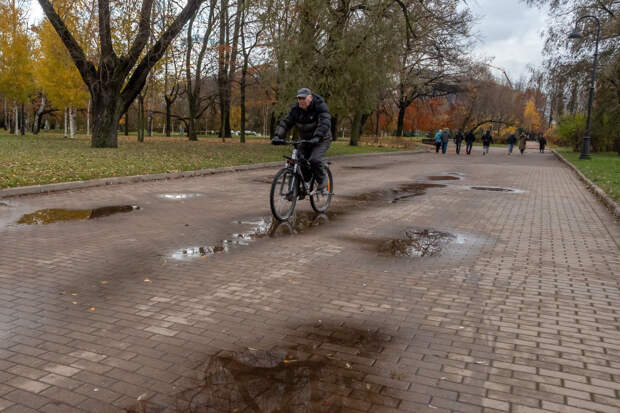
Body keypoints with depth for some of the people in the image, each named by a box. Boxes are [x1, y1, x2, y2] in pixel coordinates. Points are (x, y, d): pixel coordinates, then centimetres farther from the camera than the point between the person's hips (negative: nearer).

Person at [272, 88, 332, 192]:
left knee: (314, 159, -27)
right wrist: (277, 136, -27)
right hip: (305, 140, 6)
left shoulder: (320, 106, -20)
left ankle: (322, 182, -4)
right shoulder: (295, 109, -6)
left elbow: (324, 123, -35)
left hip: (321, 140, -5)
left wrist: (317, 137, -50)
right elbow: (285, 123, -11)